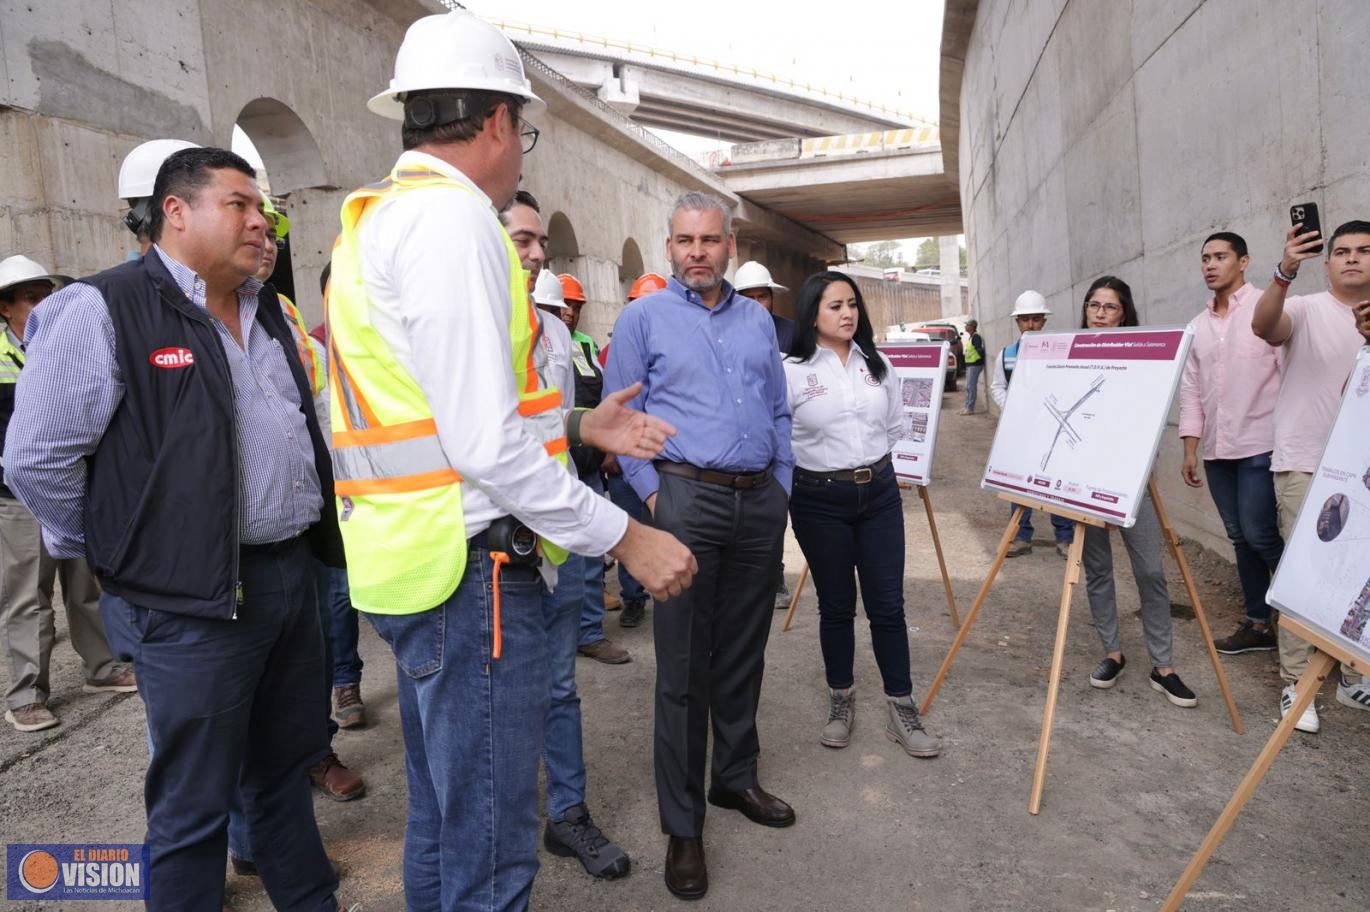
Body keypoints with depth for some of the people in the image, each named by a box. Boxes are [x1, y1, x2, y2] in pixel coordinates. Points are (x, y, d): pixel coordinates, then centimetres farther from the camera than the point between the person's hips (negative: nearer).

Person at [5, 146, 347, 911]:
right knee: (195, 804, 8)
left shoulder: (268, 312, 12)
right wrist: (125, 552, -4)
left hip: (293, 575, 8)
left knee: (288, 767, 22)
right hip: (192, 601, -7)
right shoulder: (106, 309, -11)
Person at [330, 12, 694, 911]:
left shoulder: (382, 216, 16)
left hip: (420, 563, 10)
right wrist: (626, 537, -14)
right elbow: (488, 446, -22)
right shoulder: (454, 214, -15)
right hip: (472, 566, -10)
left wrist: (576, 424, 19)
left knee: (442, 813, 24)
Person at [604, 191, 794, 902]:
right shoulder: (643, 317, 2)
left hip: (761, 502, 5)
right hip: (688, 498, -4)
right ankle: (682, 824, 14)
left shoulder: (758, 320, 15)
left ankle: (736, 778, 33)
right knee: (684, 665, 0)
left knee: (743, 654, 14)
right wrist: (652, 492, -8)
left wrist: (781, 484, 11)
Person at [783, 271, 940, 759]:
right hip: (820, 499, -3)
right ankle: (841, 701, 27)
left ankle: (902, 709, 17)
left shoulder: (877, 364, 6)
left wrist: (875, 465, 13)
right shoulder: (792, 371, -8)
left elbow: (895, 427, 15)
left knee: (887, 605, 5)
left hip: (879, 493, 3)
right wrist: (815, 467, -5)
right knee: (836, 606, 9)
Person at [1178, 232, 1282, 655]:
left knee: (1259, 533, -7)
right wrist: (1190, 449, 8)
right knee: (1240, 537, 9)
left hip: (1261, 445, -6)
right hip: (1216, 450, 6)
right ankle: (1259, 623, 19)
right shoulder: (1196, 326, 13)